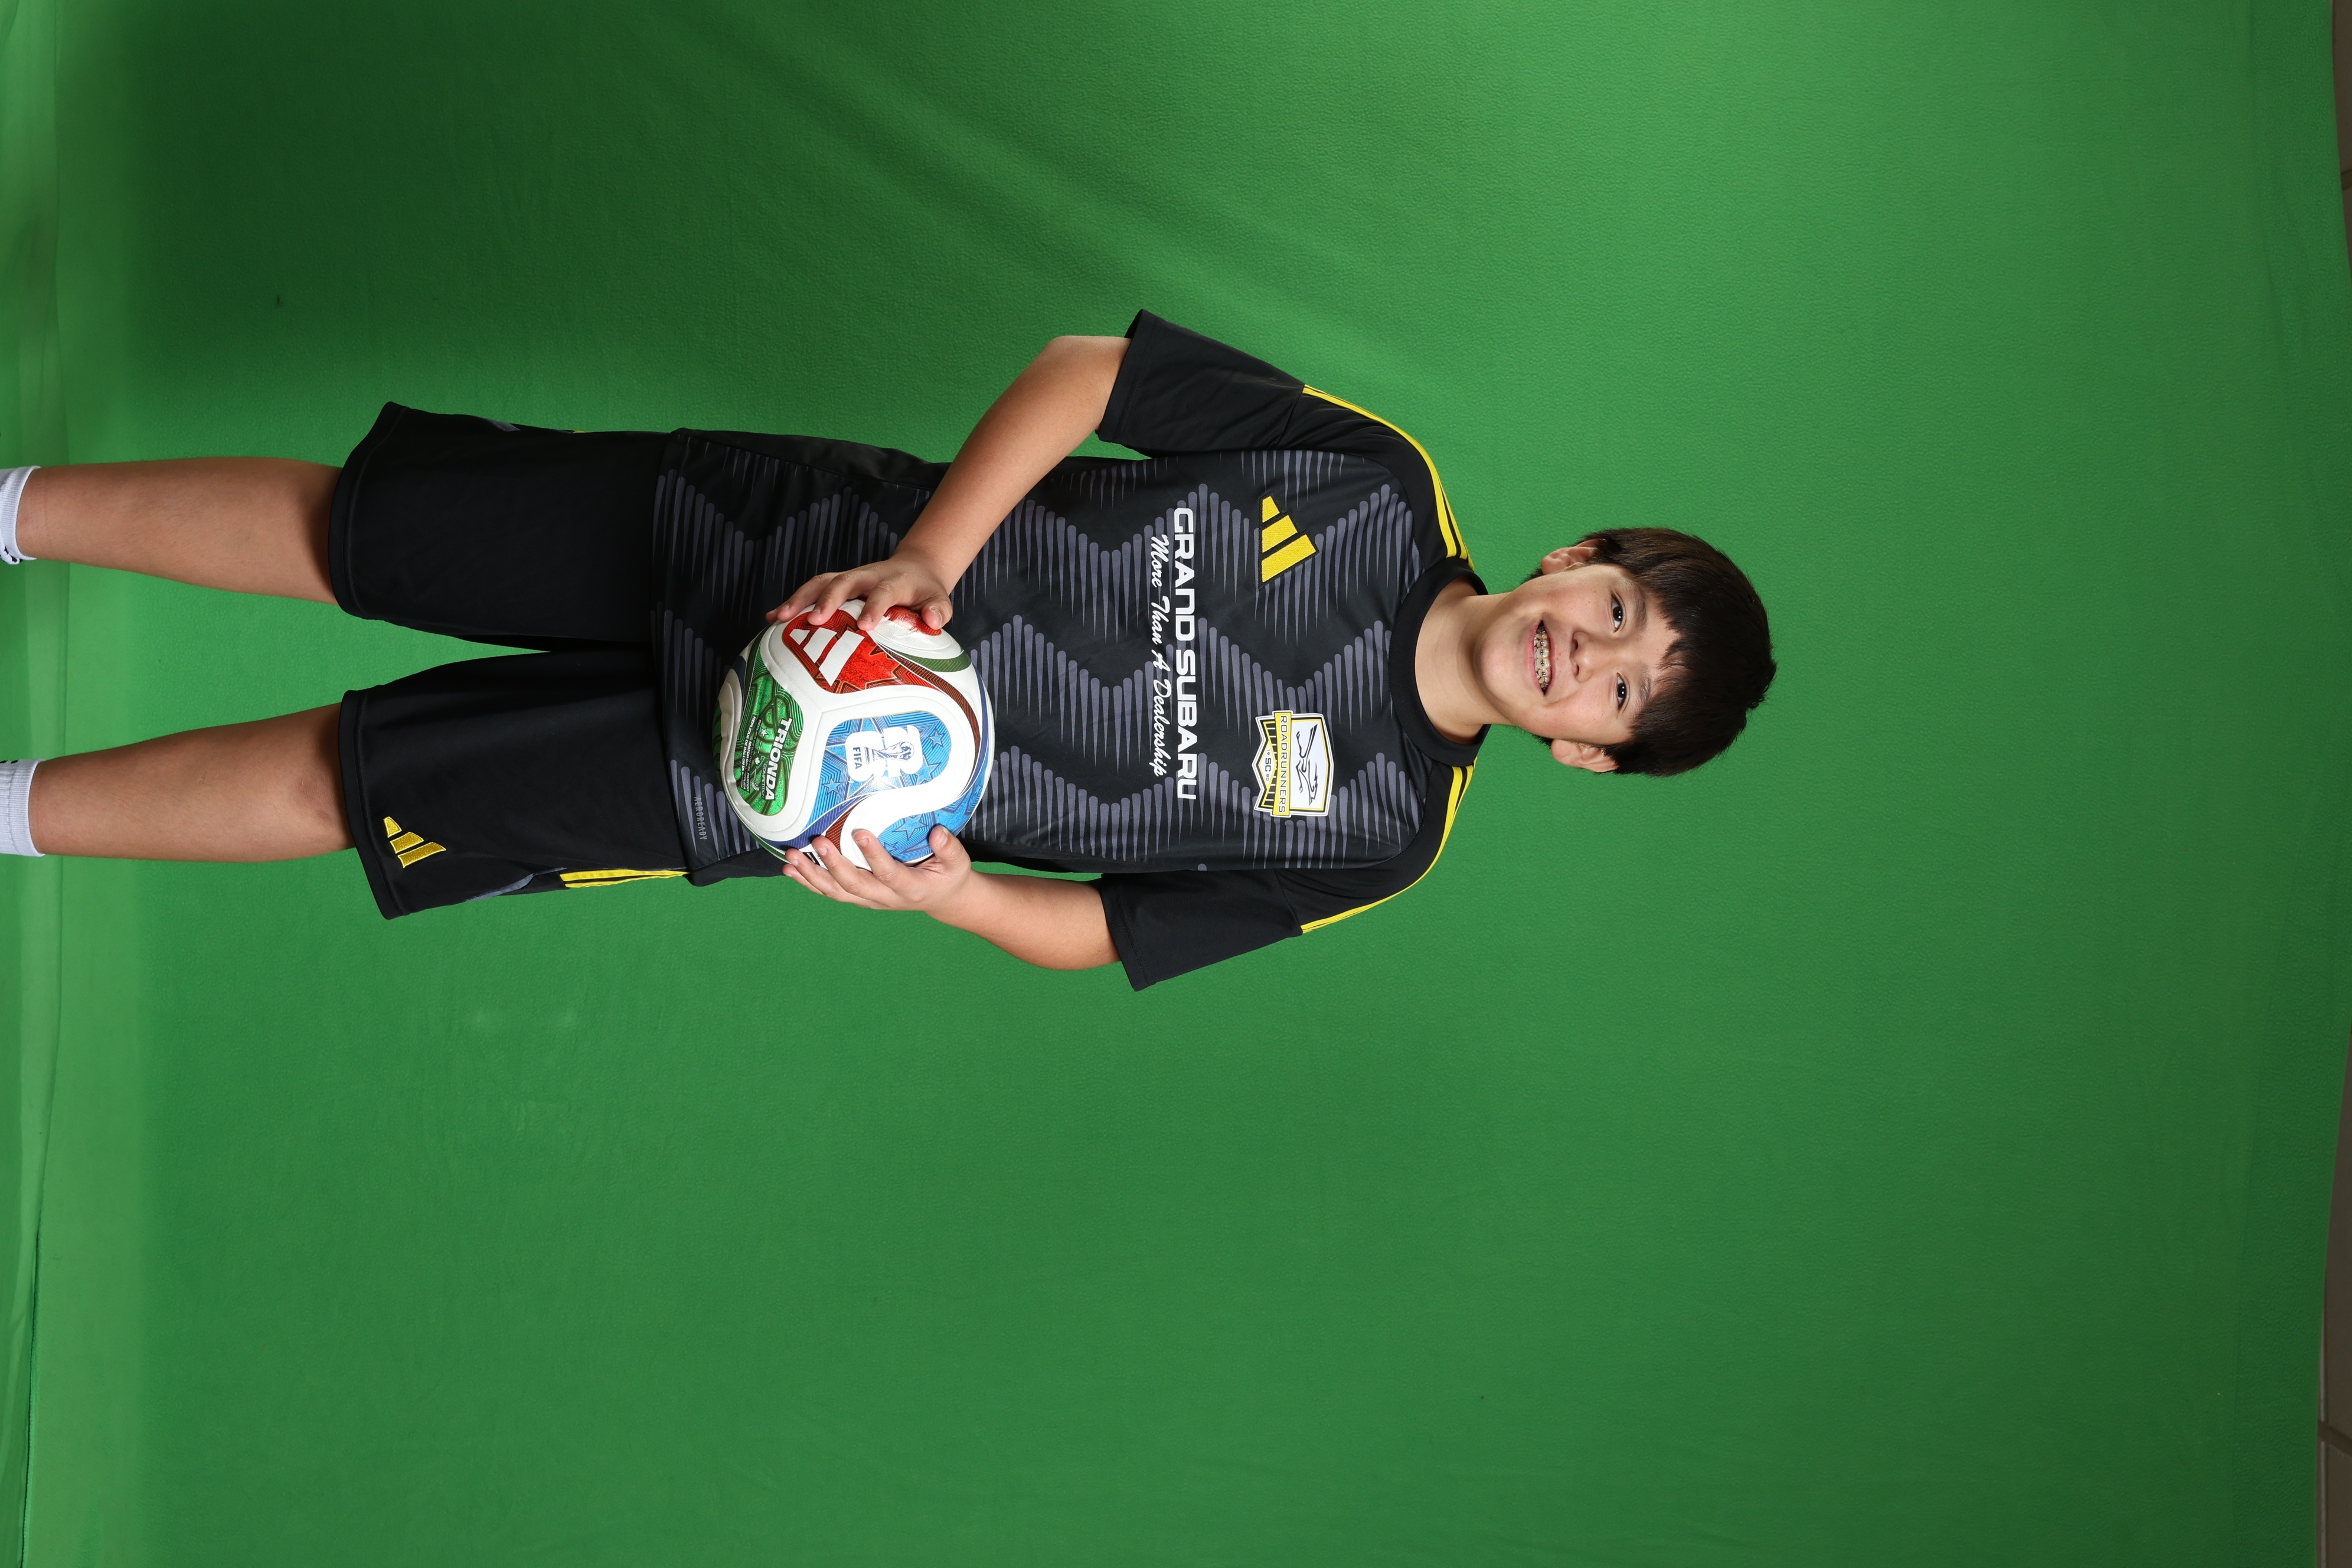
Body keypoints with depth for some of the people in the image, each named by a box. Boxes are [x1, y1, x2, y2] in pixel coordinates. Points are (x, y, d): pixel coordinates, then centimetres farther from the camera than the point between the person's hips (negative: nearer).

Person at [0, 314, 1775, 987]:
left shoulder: (1372, 839, -7)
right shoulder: (1384, 477, -8)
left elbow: (1104, 932, -2)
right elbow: (1083, 367, -7)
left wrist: (942, 890, -22)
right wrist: (925, 554, -20)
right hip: (818, 541, 1)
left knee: (354, 780, -4)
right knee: (345, 526, 0)